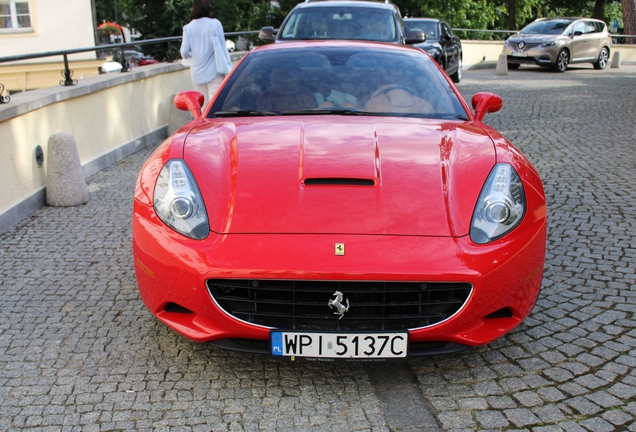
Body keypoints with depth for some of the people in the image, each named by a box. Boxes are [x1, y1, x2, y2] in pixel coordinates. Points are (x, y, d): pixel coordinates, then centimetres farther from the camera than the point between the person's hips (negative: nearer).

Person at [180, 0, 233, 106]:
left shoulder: (188, 28, 0)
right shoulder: (215, 24, -6)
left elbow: (184, 52, -2)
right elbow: (222, 48, -6)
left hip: (197, 73, 3)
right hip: (214, 72, -3)